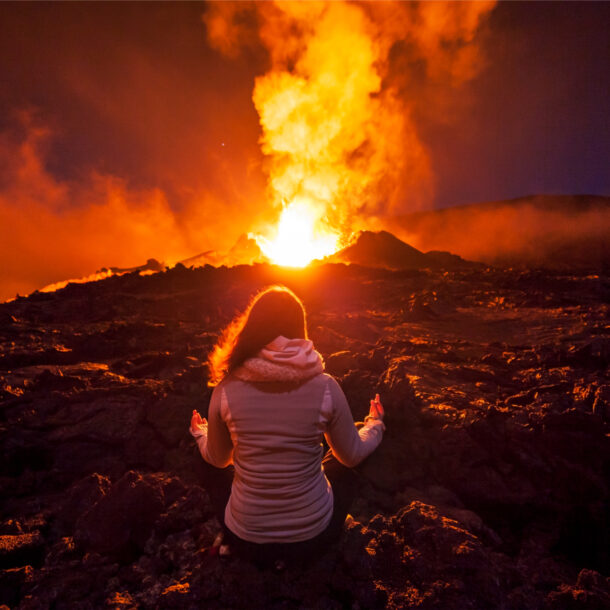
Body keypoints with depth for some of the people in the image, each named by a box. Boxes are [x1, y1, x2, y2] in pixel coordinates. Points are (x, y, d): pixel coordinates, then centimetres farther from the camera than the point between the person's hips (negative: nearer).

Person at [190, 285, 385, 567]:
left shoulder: (226, 390, -17)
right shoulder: (325, 387, -19)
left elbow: (217, 459, 2)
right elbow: (352, 456, -2)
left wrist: (199, 432, 25)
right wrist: (375, 425, 19)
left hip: (245, 540, 1)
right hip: (313, 537, 0)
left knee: (214, 472, 29)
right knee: (344, 469, 28)